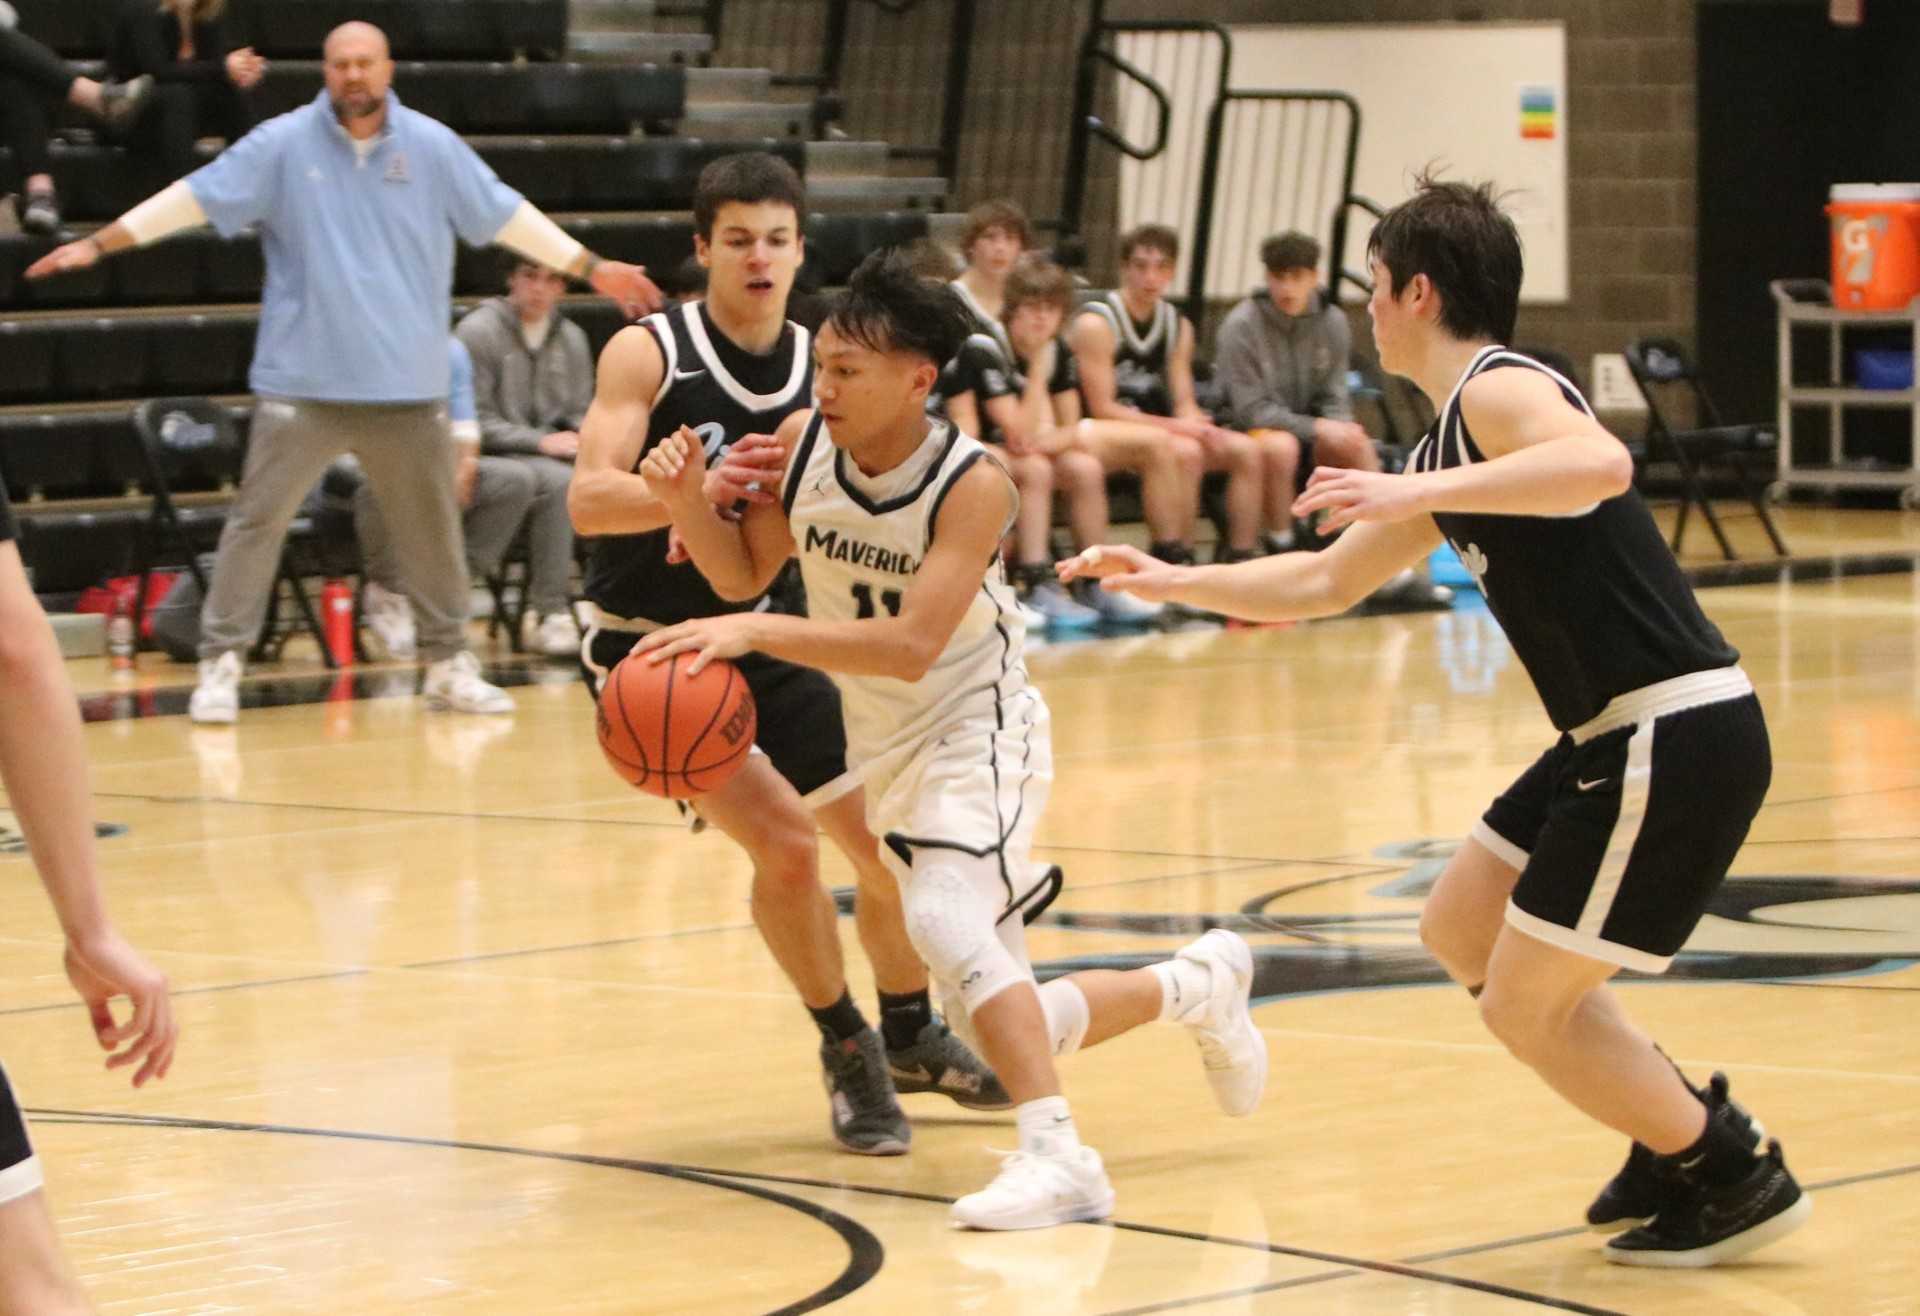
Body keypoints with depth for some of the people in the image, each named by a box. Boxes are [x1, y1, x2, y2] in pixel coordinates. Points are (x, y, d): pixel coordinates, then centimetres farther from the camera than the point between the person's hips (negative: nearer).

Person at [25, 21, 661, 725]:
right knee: (257, 518, -5)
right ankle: (220, 664, 1)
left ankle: (448, 665, 22)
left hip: (409, 384, 2)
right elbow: (195, 197, -3)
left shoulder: (433, 146, 2)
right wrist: (97, 244, -8)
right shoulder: (282, 144, -3)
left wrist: (592, 268, 8)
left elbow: (504, 213, 8)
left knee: (432, 526, 9)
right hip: (302, 381, -2)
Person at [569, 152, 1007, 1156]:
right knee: (784, 840, -20)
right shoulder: (649, 352, -17)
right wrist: (699, 490, -44)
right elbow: (588, 501, -27)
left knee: (887, 844, 10)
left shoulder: (819, 368, -2)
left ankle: (910, 1037, 36)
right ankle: (846, 1049, 3)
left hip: (755, 638, 6)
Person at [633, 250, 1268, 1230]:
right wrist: (689, 500, -16)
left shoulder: (972, 484, -24)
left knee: (943, 920, -34)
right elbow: (744, 574, 5)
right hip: (887, 749, 6)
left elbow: (911, 645, -33)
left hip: (976, 729, -6)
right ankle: (1199, 984, 33)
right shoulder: (803, 443, -9)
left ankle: (1057, 1157, -31)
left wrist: (754, 633, -40)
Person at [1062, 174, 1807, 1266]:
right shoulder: (1447, 449, 19)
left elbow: (1601, 464, -34)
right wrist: (1168, 581, 33)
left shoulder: (1497, 389, -11)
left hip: (1677, 736, -10)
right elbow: (1324, 581, 31)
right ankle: (1680, 1135, 26)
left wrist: (1423, 492, -35)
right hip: (1622, 736, 10)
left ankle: (1738, 1180, 10)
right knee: (1463, 931, 21)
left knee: (1527, 1009, -3)